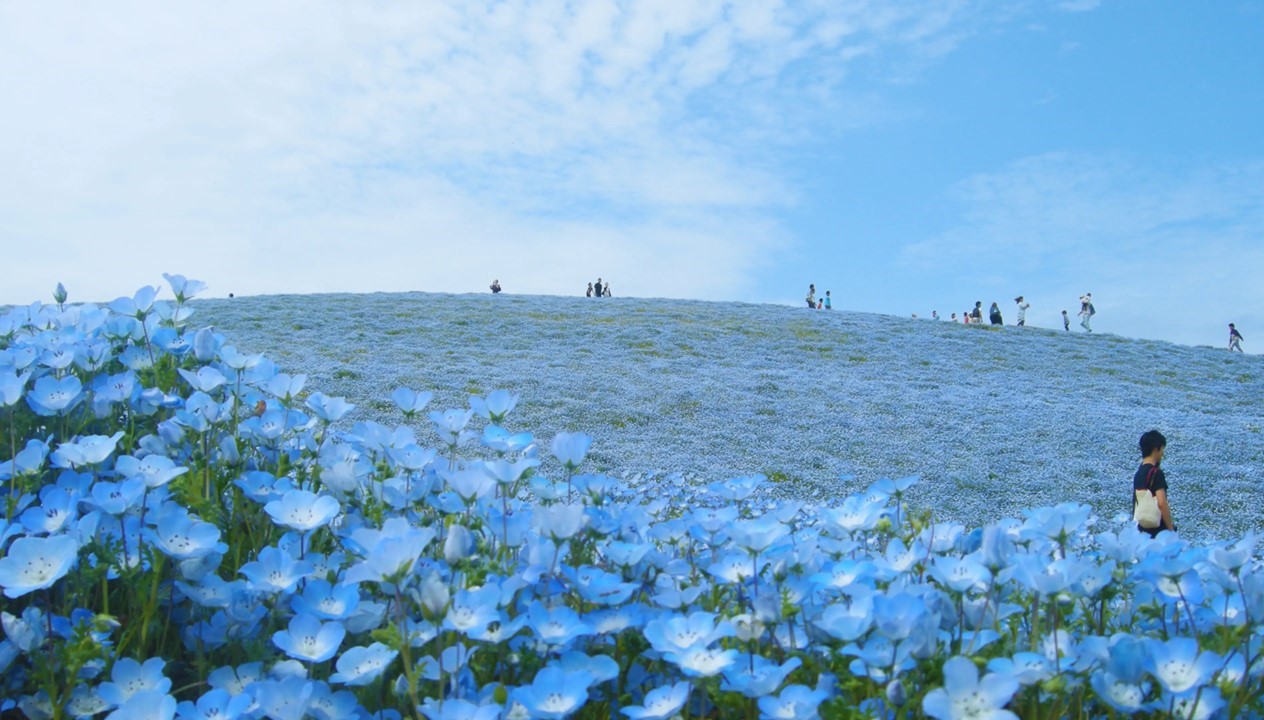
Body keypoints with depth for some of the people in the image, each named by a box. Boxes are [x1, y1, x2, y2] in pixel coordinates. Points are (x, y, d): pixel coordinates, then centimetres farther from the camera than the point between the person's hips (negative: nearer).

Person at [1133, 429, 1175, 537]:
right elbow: (1161, 503, -23)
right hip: (1158, 530, -8)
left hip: (1143, 529, 8)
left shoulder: (1139, 473, 10)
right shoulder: (1156, 473, -15)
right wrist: (1171, 529, -16)